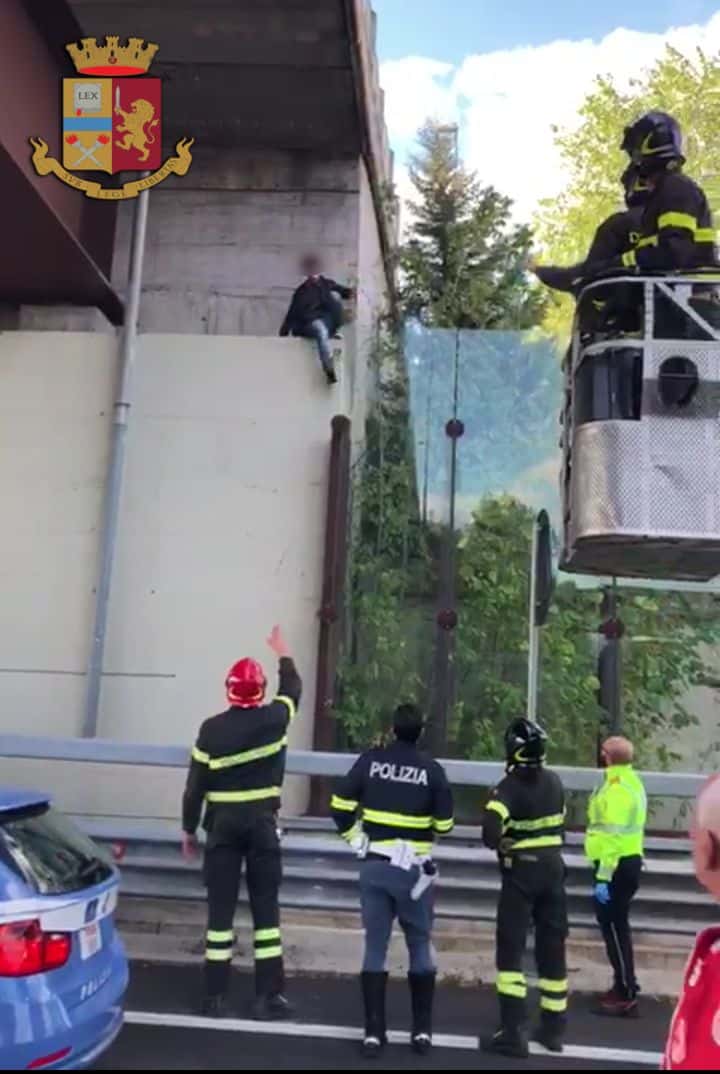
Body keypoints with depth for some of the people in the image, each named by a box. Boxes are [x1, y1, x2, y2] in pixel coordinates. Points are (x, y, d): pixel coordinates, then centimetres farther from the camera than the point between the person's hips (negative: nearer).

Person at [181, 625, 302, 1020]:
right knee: (265, 906, 6)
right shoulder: (274, 718, -5)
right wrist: (283, 654, 32)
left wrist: (189, 828, 9)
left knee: (220, 908, 6)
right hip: (262, 823, 0)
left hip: (223, 824, 0)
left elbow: (195, 785, -3)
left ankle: (215, 996, 10)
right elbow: (293, 689, 17)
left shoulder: (212, 729, -5)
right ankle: (268, 996, 9)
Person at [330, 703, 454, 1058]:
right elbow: (444, 825, -4)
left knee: (375, 946, 9)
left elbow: (340, 804, -4)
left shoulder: (370, 760, -4)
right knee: (420, 946, 14)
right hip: (413, 869, -1)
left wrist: (354, 837, 9)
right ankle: (422, 1030, 18)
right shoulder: (432, 769, -8)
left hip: (375, 866, 1)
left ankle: (374, 1033, 11)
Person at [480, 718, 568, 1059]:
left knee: (511, 948, -1)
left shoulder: (510, 786, -17)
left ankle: (512, 1032, -5)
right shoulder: (554, 782, 4)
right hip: (553, 868, 6)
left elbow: (491, 828, -29)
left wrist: (499, 843, -12)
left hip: (521, 871, -6)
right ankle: (553, 1027, 22)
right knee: (552, 947, 13)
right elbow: (559, 824, 11)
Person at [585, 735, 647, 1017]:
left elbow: (613, 836, -25)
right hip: (626, 861, 10)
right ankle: (625, 987, 27)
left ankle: (626, 995, 0)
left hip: (618, 865, -10)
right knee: (616, 924, 17)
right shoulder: (629, 781, 12)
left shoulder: (617, 789, -21)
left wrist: (603, 877, -25)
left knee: (613, 925, -4)